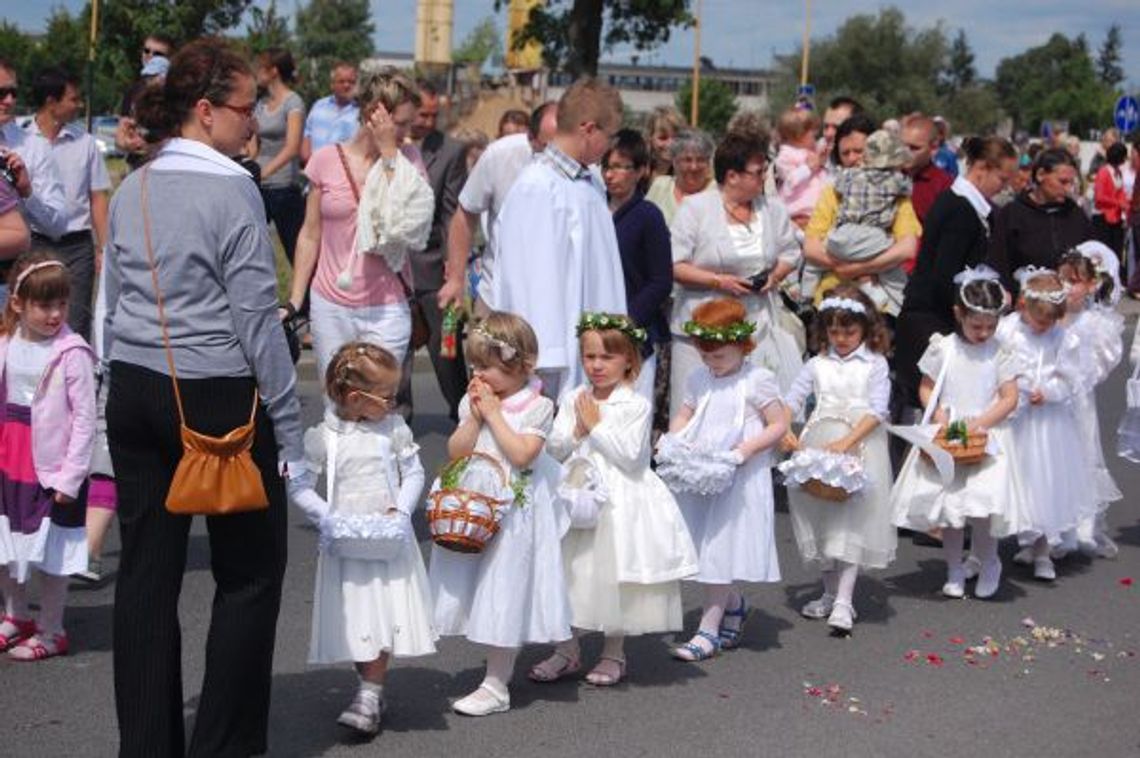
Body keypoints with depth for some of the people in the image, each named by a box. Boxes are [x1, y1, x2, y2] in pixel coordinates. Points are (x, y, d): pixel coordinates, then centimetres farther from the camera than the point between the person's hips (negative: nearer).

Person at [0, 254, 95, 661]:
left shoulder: (72, 354, -14)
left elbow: (85, 419, -13)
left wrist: (70, 477, -15)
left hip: (52, 469, -6)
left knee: (51, 554, 4)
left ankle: (50, 630, 19)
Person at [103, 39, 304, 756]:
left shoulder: (130, 192, 10)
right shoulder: (231, 190, -12)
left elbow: (112, 303, 14)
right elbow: (258, 318, -13)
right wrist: (289, 431, -9)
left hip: (136, 394, 7)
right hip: (218, 398, -7)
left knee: (146, 574, 9)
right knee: (251, 573, 5)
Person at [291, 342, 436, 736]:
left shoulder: (394, 428, -2)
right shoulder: (323, 436, -7)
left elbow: (413, 473, 3)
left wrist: (401, 510, -12)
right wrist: (324, 516, -15)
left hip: (390, 539, 1)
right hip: (346, 541, -1)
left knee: (387, 618, -4)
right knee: (356, 620, 2)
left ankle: (370, 696, 5)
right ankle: (373, 689, 19)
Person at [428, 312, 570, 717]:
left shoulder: (537, 406, -8)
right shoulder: (472, 401, 7)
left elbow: (522, 455, -20)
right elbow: (456, 451, 1)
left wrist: (494, 414, -16)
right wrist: (475, 415, -10)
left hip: (514, 512, -6)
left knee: (504, 592, -2)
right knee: (479, 591, 10)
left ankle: (496, 687, 4)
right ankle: (499, 665, 23)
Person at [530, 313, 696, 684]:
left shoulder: (636, 405, -8)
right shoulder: (572, 400, 5)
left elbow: (630, 456, -16)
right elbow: (555, 450, 1)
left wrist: (597, 426, -15)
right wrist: (577, 431, -16)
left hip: (620, 498, -4)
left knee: (614, 574, 3)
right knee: (572, 570, 9)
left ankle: (614, 653, 19)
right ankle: (568, 650, 22)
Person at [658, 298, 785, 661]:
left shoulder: (757, 380, -7)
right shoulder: (698, 379, 8)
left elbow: (778, 425, -6)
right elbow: (682, 416, 14)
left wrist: (746, 449, -19)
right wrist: (676, 441, -7)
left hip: (739, 479, -6)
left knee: (721, 549, -7)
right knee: (706, 546, 11)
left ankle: (709, 629, -3)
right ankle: (734, 605, 35)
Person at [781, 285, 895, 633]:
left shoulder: (875, 365, 0)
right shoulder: (818, 365, 9)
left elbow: (877, 411, -9)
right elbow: (791, 400, 8)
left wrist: (847, 442, -21)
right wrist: (784, 430, -12)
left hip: (861, 447, -4)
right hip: (818, 448, 4)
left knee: (853, 522, -7)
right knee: (822, 519, 11)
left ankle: (844, 602, -9)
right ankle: (829, 593, 25)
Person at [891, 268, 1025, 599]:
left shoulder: (999, 353, -2)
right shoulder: (943, 349, -2)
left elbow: (1009, 399, -4)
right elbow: (926, 388, 6)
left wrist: (978, 423, -15)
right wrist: (939, 413, -12)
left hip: (986, 435, -1)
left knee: (984, 505, -11)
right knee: (948, 506, 3)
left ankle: (988, 564, 13)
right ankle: (954, 570, 19)